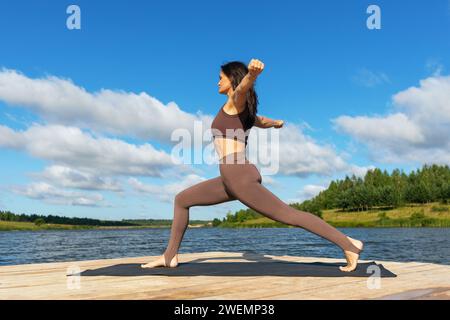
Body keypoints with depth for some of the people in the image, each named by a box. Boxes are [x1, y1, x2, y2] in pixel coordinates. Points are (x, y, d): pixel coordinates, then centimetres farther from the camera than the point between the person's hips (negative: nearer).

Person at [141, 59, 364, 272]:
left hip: (241, 177, -9)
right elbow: (262, 121, 45)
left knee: (291, 215, -7)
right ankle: (170, 256, 21)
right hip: (232, 180, 9)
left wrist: (253, 72, -50)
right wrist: (276, 123, 69)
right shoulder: (240, 110, 23)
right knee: (182, 200, 16)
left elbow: (244, 85, -26)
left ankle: (348, 245, 2)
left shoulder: (236, 100, 0)